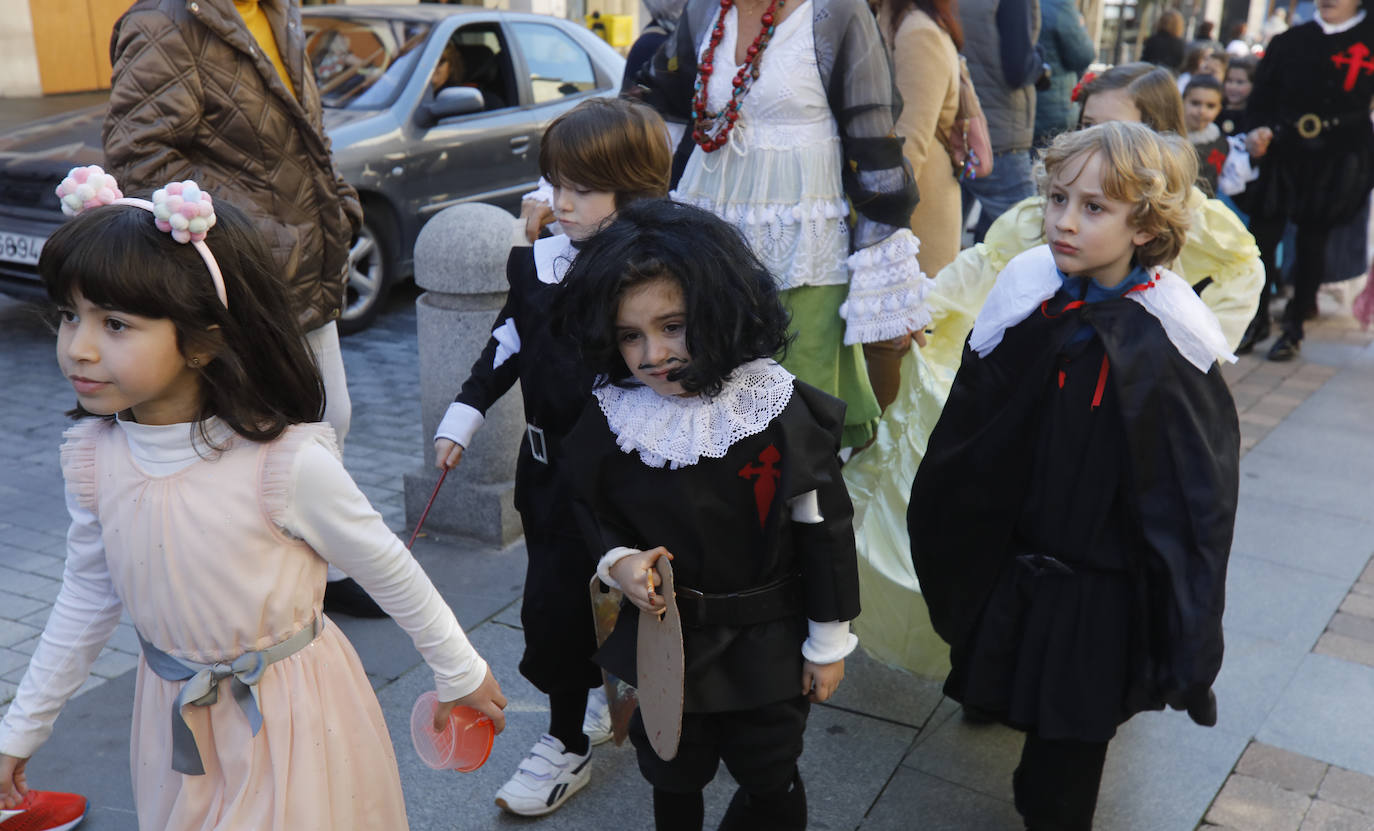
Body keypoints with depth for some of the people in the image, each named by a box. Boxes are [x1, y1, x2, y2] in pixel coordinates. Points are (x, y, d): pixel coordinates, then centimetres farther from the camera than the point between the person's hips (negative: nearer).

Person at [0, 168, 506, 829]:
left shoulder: (286, 463, -27)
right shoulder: (92, 456, -11)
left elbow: (390, 572, -14)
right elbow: (88, 597, 4)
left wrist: (459, 673, -2)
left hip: (285, 718, -5)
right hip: (175, 717, 5)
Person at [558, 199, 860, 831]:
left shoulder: (780, 412, -20)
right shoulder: (609, 422, -12)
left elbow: (825, 530, -11)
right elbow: (594, 515, 5)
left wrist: (829, 642, -5)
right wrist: (617, 562, -16)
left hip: (768, 643, -2)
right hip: (664, 638, 3)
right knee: (672, 778, 24)